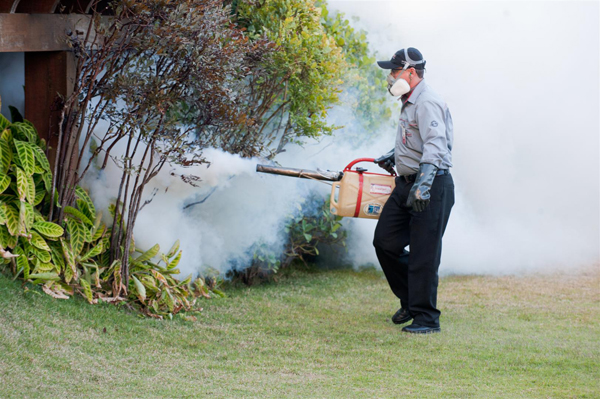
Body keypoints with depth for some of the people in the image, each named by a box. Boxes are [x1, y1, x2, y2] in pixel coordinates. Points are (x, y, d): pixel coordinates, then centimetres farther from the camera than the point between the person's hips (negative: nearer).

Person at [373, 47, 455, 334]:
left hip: (431, 188, -10)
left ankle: (426, 318, -1)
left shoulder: (428, 103, -16)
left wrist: (423, 184, -39)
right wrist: (391, 157, 44)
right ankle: (410, 301, 22)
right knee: (385, 241, 8)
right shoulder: (410, 103, 17)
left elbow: (435, 145, -29)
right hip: (407, 185, 10)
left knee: (423, 254, -8)